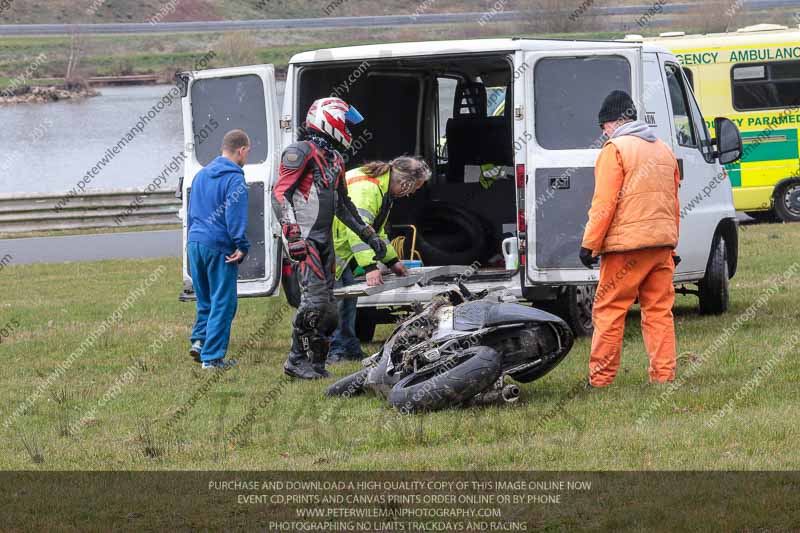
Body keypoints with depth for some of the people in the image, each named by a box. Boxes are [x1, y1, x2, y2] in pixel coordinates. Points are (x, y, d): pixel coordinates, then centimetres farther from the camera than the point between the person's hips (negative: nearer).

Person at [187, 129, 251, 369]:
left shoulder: (201, 175, 16)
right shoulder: (234, 179, -10)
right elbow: (235, 217, -17)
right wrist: (242, 247, -15)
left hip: (195, 243, 7)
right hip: (219, 247, -7)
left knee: (205, 299, 19)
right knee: (222, 302, -1)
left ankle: (199, 339, 4)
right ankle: (212, 356, -3)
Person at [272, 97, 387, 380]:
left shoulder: (335, 159, 21)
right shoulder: (301, 152, -8)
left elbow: (343, 204, 30)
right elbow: (280, 193, -15)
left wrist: (369, 236, 26)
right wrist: (292, 234, -25)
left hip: (325, 240, 9)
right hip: (304, 240, -9)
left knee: (328, 307, 7)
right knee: (315, 299, -16)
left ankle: (315, 362, 12)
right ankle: (297, 360, -10)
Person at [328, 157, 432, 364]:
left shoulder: (382, 188, 11)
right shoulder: (365, 188, -25)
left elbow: (377, 230, 23)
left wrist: (392, 261, 20)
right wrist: (370, 267, -39)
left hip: (340, 250, 11)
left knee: (348, 295, 12)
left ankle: (349, 349, 19)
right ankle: (334, 351, -12)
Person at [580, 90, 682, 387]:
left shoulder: (615, 149, -6)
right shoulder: (663, 151, 18)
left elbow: (604, 203, -12)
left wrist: (589, 244, -8)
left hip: (626, 244, -7)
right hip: (662, 241, 7)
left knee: (609, 309, -1)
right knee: (659, 309, 9)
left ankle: (600, 377, -1)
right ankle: (664, 373, 5)